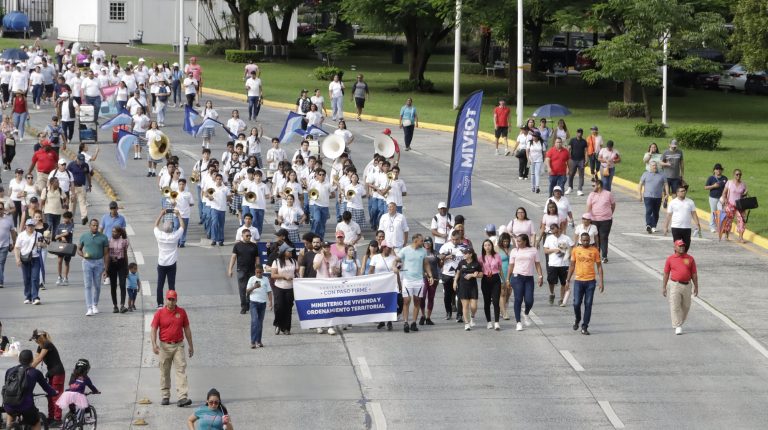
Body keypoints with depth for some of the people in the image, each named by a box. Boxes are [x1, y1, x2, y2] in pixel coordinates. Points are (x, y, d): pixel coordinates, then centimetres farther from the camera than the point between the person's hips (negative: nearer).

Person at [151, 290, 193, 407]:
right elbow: (154, 329, -4)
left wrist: (191, 345, 13)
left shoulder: (181, 312, 6)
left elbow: (187, 329, 12)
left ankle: (183, 397, -17)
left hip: (178, 345, 0)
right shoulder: (159, 313, 0)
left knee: (181, 370, -10)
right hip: (164, 346, 0)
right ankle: (165, 396, 18)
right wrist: (154, 344, -18)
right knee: (164, 372, 7)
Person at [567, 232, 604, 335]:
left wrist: (601, 281, -3)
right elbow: (572, 265, 9)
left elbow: (599, 266, 3)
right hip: (578, 281, 1)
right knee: (576, 303, -2)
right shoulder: (575, 250, 1)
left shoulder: (594, 251, -1)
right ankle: (577, 320, 27)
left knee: (588, 304, 0)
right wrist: (568, 279, 6)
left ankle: (585, 327, 7)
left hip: (590, 281, 0)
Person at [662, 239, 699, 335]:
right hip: (675, 285, -2)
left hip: (687, 285, 2)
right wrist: (663, 287, 2)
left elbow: (694, 274, 7)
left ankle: (680, 323, 31)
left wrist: (696, 287, 4)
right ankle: (678, 327, -6)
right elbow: (666, 274, 5)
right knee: (675, 306, -9)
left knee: (686, 306, 11)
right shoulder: (670, 259, 1)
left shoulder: (690, 259, 4)